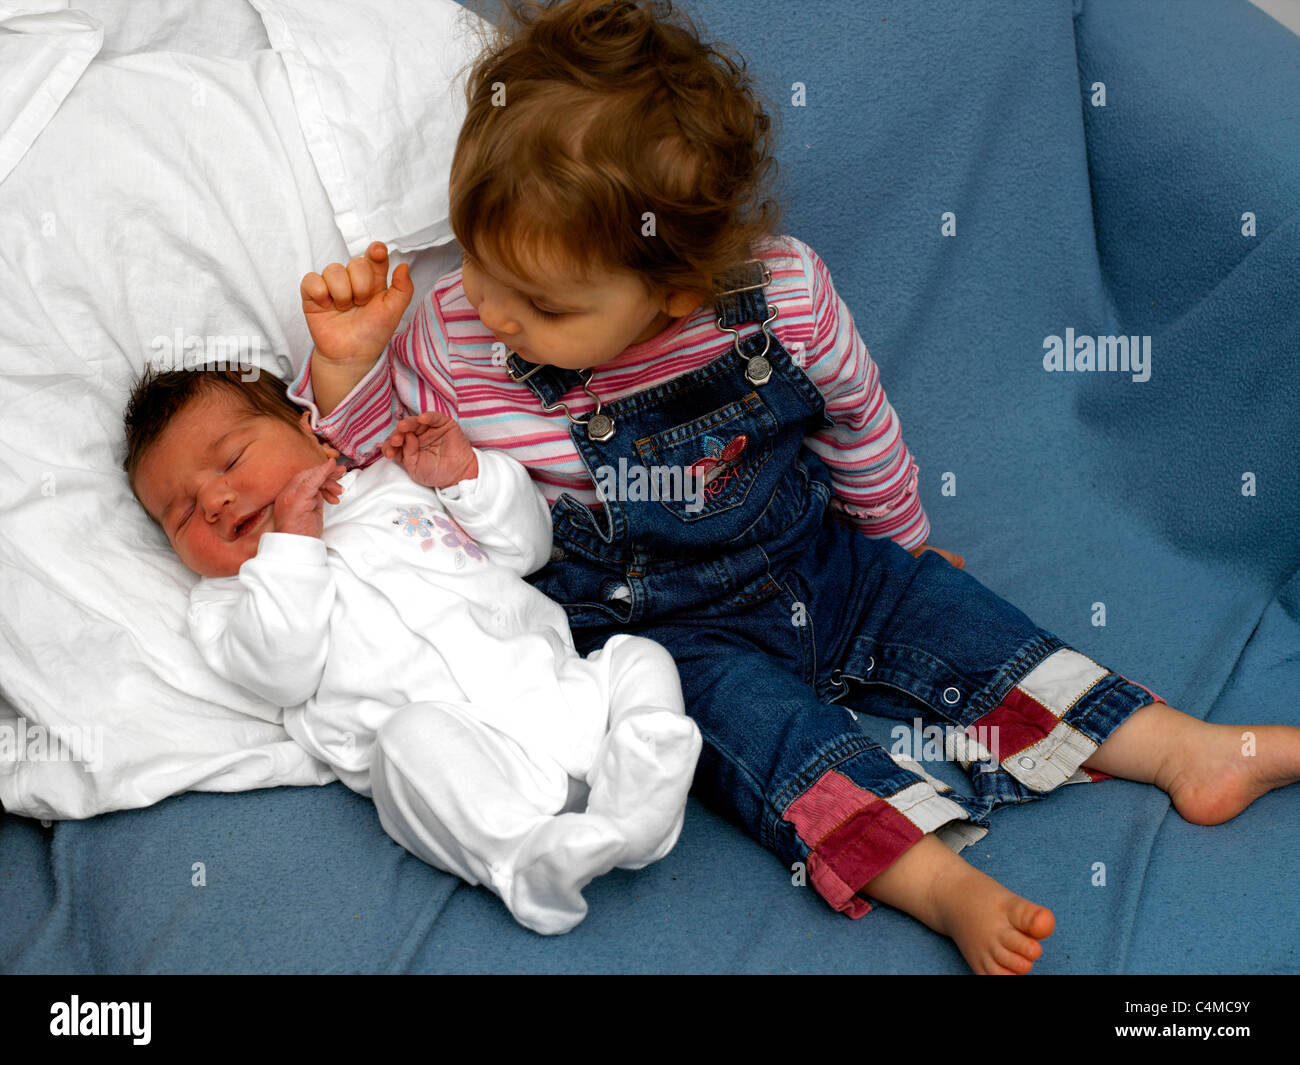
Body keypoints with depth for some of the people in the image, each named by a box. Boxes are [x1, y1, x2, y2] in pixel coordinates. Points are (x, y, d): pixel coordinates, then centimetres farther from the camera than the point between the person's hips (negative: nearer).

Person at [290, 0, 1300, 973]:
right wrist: (349, 358, -25)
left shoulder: (788, 297, -20)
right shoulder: (454, 339, -19)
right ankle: (943, 886, -35)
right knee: (754, 714, -26)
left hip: (818, 567, 2)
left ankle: (1187, 750, 8)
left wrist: (901, 542, 15)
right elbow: (367, 453, -3)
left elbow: (858, 421, -1)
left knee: (949, 612, -2)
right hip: (655, 632, -2)